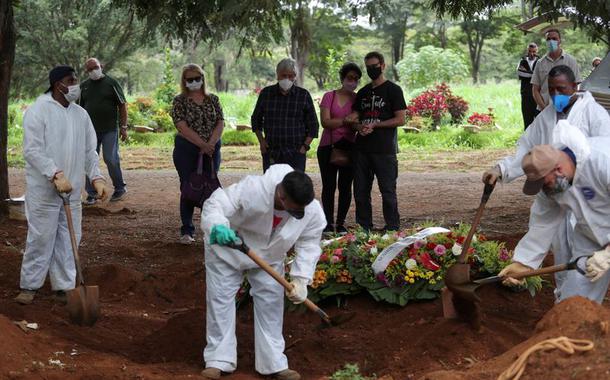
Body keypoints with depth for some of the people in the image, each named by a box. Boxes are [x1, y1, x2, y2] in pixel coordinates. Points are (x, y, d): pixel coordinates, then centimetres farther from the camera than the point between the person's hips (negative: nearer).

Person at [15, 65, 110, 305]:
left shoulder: (80, 114, 10)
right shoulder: (38, 111, -10)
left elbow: (89, 150, 15)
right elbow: (32, 150, -17)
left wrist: (96, 177, 3)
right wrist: (56, 175, -24)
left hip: (72, 190, 6)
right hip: (43, 190, -6)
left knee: (68, 239, 8)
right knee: (41, 238, -1)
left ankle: (64, 287, 16)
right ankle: (29, 285, 11)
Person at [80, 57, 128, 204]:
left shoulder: (111, 83, 0)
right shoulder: (84, 86, 10)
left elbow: (122, 105, 0)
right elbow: (80, 108, 15)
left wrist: (124, 127, -5)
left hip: (110, 129, -3)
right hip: (90, 131, 3)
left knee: (111, 159, -5)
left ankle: (120, 188, 14)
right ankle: (91, 194, 10)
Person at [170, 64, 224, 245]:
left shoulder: (213, 99, 9)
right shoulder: (179, 101, -2)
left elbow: (220, 123, 2)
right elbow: (182, 127, -12)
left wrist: (210, 144, -13)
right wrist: (202, 144, -17)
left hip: (211, 150, 3)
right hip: (186, 150, -3)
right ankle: (187, 232, 5)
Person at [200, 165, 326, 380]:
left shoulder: (313, 212, -28)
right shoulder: (252, 189, -41)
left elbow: (309, 246, -17)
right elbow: (216, 203, -37)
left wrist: (300, 280, -28)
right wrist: (217, 226, -59)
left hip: (269, 258, 3)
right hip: (228, 251, -3)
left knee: (271, 303, 1)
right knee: (220, 299, -2)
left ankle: (273, 362, 10)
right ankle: (219, 360, 8)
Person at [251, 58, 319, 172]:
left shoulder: (303, 95, 2)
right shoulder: (266, 93, 7)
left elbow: (313, 124, 8)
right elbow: (256, 119, 19)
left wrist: (305, 146, -1)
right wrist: (261, 141, 8)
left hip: (295, 154, -2)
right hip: (270, 153, 2)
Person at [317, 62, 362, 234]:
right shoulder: (329, 96, 2)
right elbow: (325, 122, -8)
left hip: (349, 147, 1)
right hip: (328, 147, -1)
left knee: (345, 186, 3)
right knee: (329, 186, 0)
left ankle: (341, 224, 11)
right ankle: (328, 223, 6)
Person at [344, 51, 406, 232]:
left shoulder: (393, 90, 1)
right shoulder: (363, 92, 18)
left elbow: (400, 120, -6)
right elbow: (354, 118, 17)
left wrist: (374, 125, -12)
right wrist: (359, 127, -7)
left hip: (384, 149, -6)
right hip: (362, 148, 6)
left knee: (387, 190, -4)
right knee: (360, 191, 7)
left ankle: (392, 228, 2)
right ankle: (363, 228, 14)